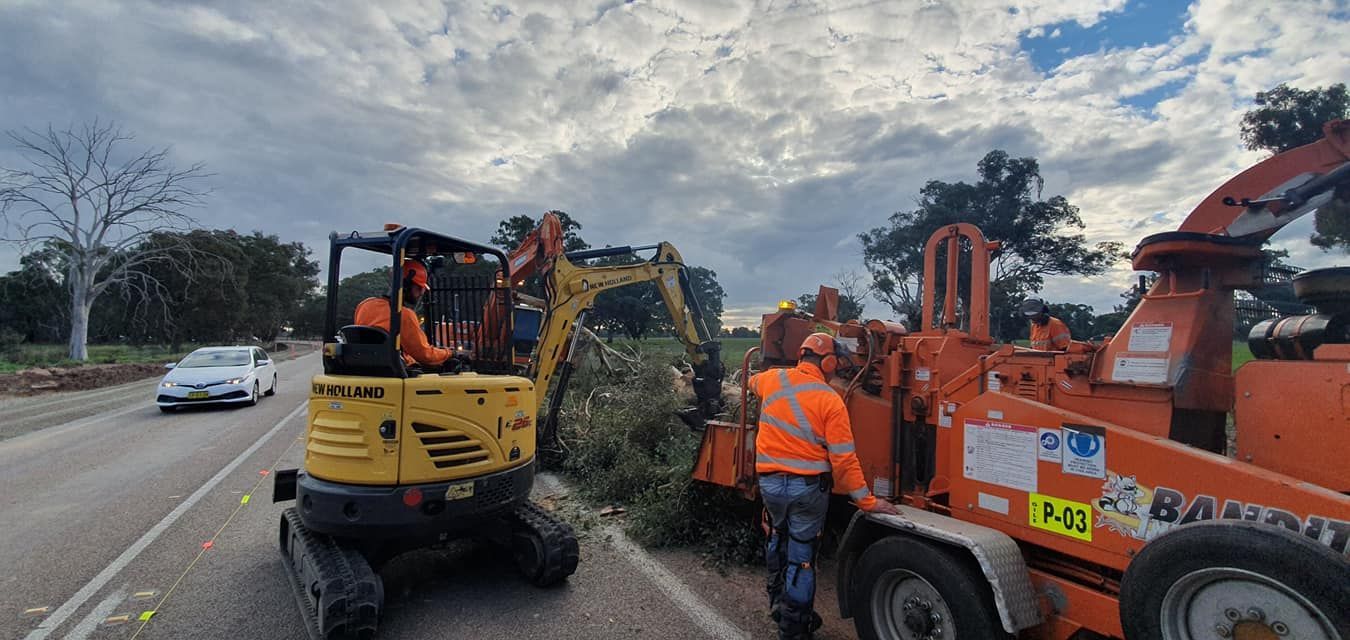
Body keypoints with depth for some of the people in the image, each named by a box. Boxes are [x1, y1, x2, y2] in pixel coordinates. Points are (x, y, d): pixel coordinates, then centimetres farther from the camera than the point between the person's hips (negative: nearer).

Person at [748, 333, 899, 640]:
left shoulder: (773, 380, -1)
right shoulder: (830, 401, -13)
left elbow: (754, 381, 27)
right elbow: (843, 460, -14)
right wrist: (867, 501, -7)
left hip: (770, 481, 4)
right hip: (808, 487, -4)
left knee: (779, 538, 29)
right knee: (801, 557, 10)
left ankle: (778, 601, 43)